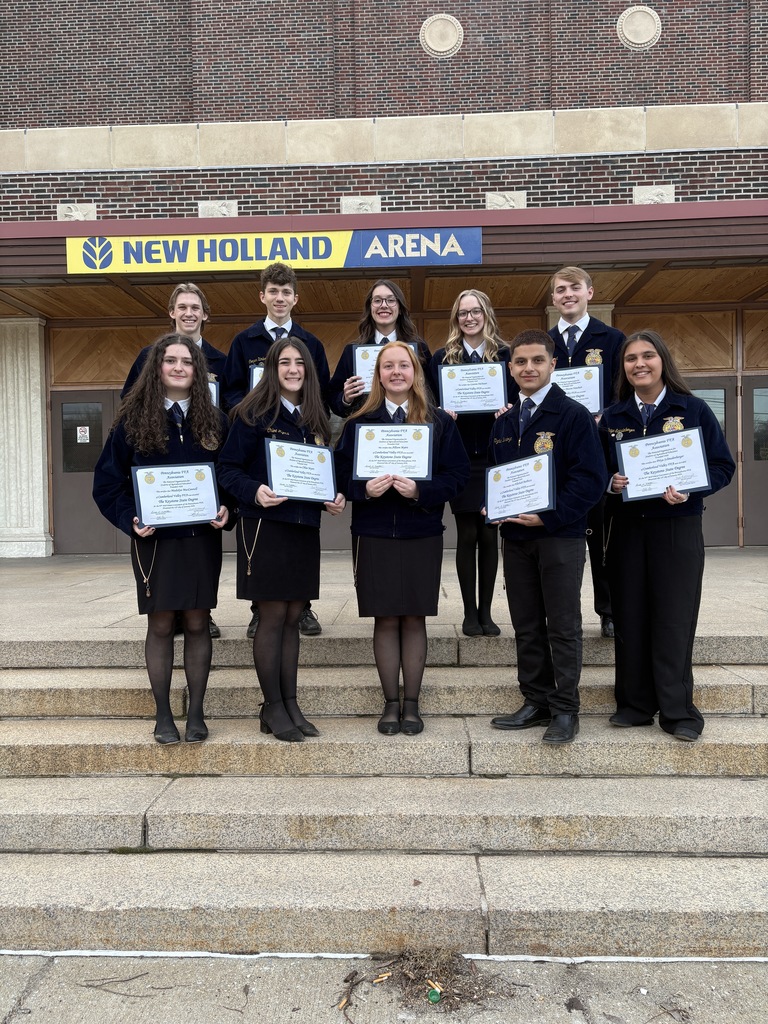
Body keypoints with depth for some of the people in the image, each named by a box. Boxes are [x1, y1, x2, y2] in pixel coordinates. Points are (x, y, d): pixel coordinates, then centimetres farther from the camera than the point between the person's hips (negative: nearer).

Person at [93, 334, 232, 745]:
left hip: (202, 537, 1)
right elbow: (108, 479, 2)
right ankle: (163, 715, 16)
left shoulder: (213, 420, 6)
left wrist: (226, 510, -10)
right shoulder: (133, 418, 1)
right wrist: (130, 519, -12)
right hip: (153, 538, -1)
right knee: (161, 626, 4)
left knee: (197, 624, 5)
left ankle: (195, 713, 17)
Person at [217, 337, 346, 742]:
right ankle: (272, 708, 12)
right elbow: (228, 468, -7)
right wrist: (255, 492, -24)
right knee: (273, 618, 0)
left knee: (293, 617, 10)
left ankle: (290, 703, 19)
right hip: (265, 526, -5)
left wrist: (335, 497, -1)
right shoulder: (254, 414, -5)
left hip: (305, 529, 5)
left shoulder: (315, 419, 13)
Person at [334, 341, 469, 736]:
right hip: (373, 533, 0)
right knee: (385, 619, 6)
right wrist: (364, 488, -17)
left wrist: (421, 490, -18)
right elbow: (342, 473, 3)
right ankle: (390, 703, 19)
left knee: (414, 619, 6)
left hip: (422, 533, 0)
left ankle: (411, 703, 19)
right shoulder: (359, 422, 5)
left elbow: (457, 474, -2)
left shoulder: (439, 421, 3)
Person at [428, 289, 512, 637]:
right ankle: (469, 613, 12)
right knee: (467, 535, 2)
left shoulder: (505, 355, 6)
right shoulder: (442, 357, 6)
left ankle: (485, 612, 15)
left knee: (489, 534, 4)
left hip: (495, 456, 1)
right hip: (459, 458, 0)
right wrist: (443, 414, -15)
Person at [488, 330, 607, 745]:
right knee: (526, 627, 11)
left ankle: (565, 710, 12)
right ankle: (536, 703, 22)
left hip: (560, 535, -6)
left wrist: (548, 516, -20)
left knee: (563, 628, 2)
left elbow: (591, 476, -13)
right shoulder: (503, 423, 14)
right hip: (514, 536, 6)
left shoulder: (573, 416, -6)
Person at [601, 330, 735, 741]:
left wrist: (689, 490, -19)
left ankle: (677, 710, 10)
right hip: (625, 527, 3)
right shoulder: (612, 417, 9)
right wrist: (611, 482, -11)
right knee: (629, 616, 5)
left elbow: (722, 466, -2)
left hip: (678, 526, -3)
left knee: (674, 618, -1)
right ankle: (635, 703, 17)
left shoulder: (693, 409, 0)